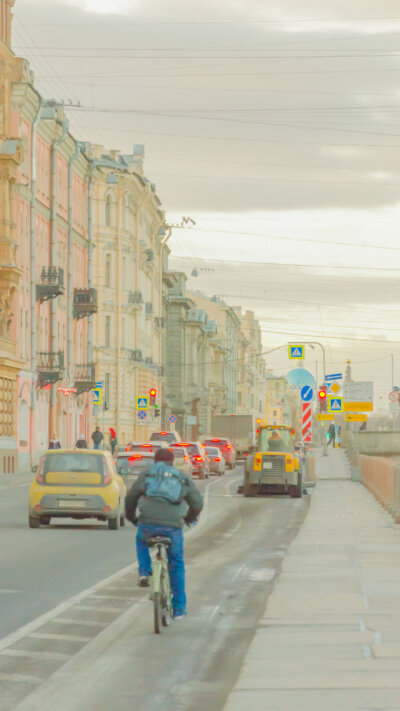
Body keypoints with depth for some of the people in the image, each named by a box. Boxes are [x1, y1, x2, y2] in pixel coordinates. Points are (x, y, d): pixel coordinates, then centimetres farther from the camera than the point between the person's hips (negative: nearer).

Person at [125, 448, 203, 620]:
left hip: (148, 524, 0)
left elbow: (130, 498, 15)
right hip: (173, 527, 0)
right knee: (176, 566, 17)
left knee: (141, 541, 37)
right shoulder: (183, 479, 16)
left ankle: (144, 572, 15)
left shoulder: (146, 475, 14)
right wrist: (190, 518, 36)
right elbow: (197, 502, 16)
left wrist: (131, 517, 33)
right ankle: (178, 609, 20)